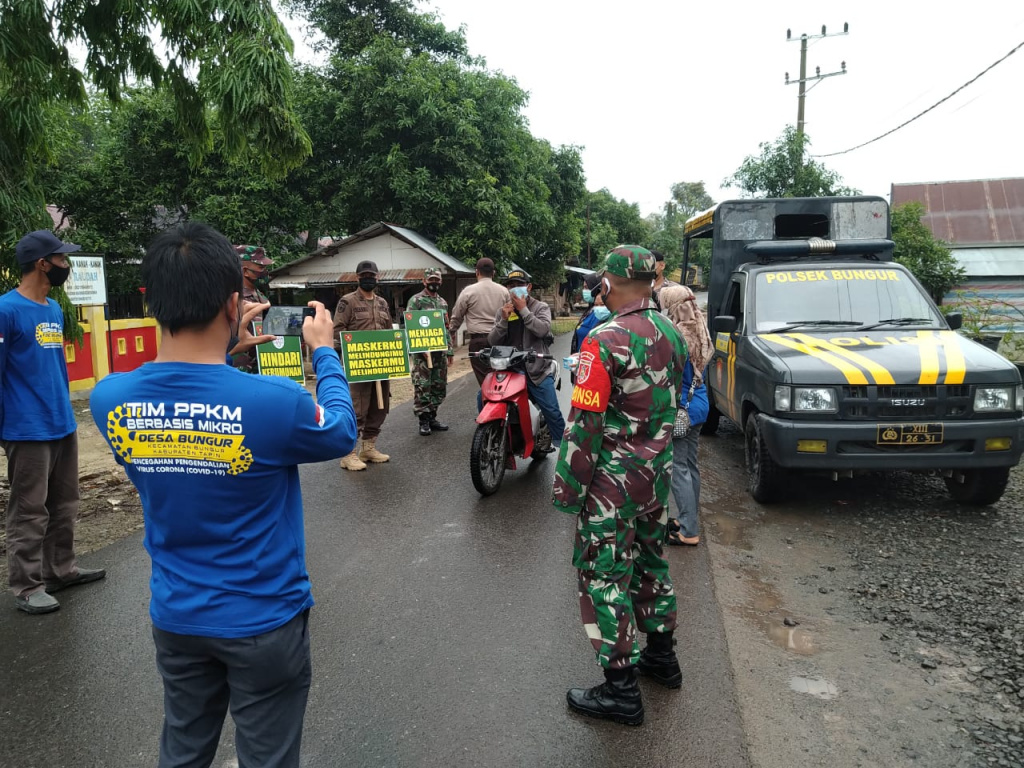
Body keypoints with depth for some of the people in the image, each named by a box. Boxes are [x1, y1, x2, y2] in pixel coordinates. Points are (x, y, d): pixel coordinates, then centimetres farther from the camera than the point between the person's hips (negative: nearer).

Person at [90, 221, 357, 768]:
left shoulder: (110, 400, -15)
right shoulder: (275, 402, -28)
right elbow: (341, 433, -6)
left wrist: (225, 348, 10)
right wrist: (324, 351, 6)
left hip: (175, 618, 4)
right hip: (263, 622, -4)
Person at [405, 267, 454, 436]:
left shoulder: (443, 302, 17)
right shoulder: (416, 301, -4)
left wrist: (450, 350, 15)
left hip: (440, 351, 7)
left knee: (439, 387, 9)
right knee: (422, 387, -6)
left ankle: (432, 417, 20)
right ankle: (423, 421, 1)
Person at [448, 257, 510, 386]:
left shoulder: (469, 291, 0)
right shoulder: (504, 291, 9)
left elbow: (457, 316, 8)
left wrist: (451, 332, 24)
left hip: (478, 340, -3)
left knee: (484, 379, -4)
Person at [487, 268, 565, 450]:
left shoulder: (541, 307, 3)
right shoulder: (503, 311, 13)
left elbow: (542, 330, -17)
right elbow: (492, 341, 4)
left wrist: (523, 310, -14)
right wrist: (504, 320, -10)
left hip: (537, 369, -3)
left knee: (551, 410, -9)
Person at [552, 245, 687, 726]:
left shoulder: (606, 340, -21)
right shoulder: (671, 334, 4)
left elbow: (584, 424, -22)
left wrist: (566, 486, -13)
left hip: (613, 482, -8)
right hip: (658, 472, 8)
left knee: (604, 577, 3)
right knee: (650, 561, 22)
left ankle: (621, 690, 12)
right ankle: (661, 656, 38)